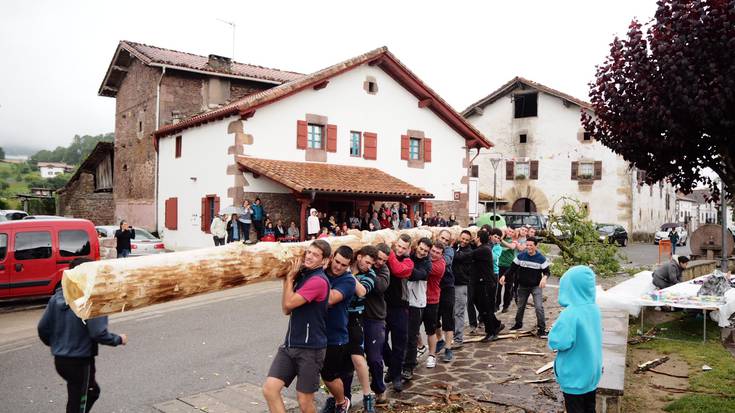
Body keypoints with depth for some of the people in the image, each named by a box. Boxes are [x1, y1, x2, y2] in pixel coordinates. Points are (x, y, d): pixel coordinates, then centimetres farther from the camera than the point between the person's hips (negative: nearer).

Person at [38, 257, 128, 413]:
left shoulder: (57, 297, 1)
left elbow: (43, 328, 4)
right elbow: (98, 334, -22)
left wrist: (54, 344, 22)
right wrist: (119, 339, -4)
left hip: (59, 359, 7)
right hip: (80, 362, -7)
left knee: (92, 391, 26)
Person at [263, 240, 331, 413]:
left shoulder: (318, 280, -18)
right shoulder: (302, 276, 11)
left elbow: (289, 303, -20)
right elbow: (287, 310, 11)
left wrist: (290, 277, -6)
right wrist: (288, 280, 2)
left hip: (310, 348, -8)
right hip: (290, 344, 8)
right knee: (269, 388, -3)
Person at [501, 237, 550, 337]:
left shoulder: (541, 258, -10)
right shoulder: (520, 256, -5)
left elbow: (546, 271, -8)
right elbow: (513, 268, 0)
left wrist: (544, 277, -30)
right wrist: (504, 276, -12)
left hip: (536, 286, -3)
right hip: (523, 286, 3)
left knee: (539, 307, -14)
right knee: (520, 306, 16)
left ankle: (541, 329, -4)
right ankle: (518, 324, 37)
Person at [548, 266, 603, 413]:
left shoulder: (570, 314, -28)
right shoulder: (595, 309, -3)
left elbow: (558, 342, -28)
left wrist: (555, 330, -9)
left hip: (575, 376, -7)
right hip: (592, 372, 7)